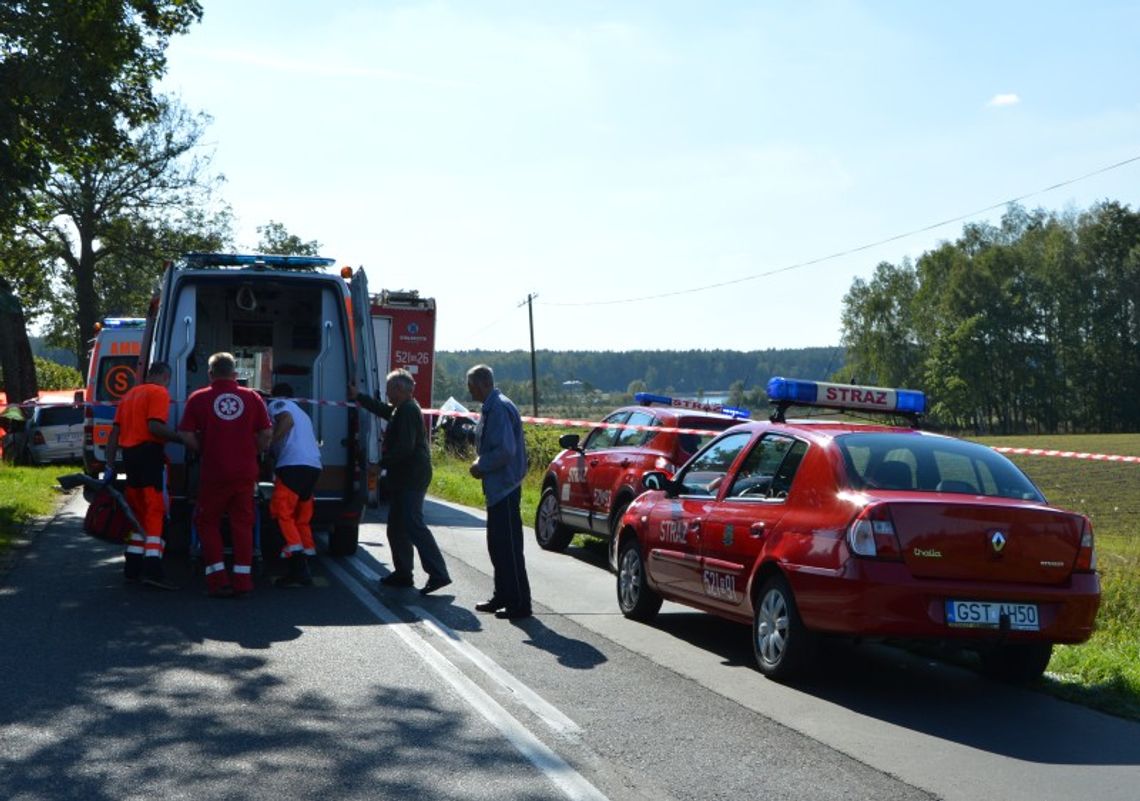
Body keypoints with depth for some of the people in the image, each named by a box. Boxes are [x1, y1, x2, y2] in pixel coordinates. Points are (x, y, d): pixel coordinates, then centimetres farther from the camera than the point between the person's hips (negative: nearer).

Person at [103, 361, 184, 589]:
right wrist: (182, 438, -13)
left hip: (129, 455, 8)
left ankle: (132, 570, 16)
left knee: (138, 513, 15)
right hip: (150, 453, -8)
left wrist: (110, 465, 15)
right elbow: (155, 426, -18)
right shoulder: (159, 393, -4)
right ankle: (152, 569, -19)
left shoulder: (129, 395, 22)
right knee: (156, 512, -9)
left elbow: (114, 432, 17)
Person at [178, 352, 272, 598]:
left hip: (213, 473, -2)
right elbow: (266, 433, 0)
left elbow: (188, 435, -8)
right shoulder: (252, 397, 3)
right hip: (245, 473, 2)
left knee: (208, 524, 11)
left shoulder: (198, 399, -2)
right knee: (242, 524, 10)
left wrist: (204, 451, 9)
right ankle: (243, 580, 7)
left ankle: (218, 580, 4)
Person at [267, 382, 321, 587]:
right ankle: (302, 568, 11)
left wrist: (268, 443, -9)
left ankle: (298, 567, -19)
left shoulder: (276, 404, 10)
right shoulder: (301, 412, 33)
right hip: (314, 466, 8)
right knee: (302, 518, 13)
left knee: (282, 513, -8)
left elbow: (287, 420, -11)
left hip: (293, 464, -8)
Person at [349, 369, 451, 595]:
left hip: (411, 477, -11)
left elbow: (405, 447, -23)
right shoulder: (400, 409, 17)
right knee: (397, 526, 15)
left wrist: (382, 463, -15)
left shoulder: (408, 411, -15)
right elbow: (382, 408, 38)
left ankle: (438, 574, -21)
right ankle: (403, 573, 22)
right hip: (405, 477, 11)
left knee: (413, 524, -16)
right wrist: (358, 397, 42)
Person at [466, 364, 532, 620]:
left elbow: (506, 450, -24)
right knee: (497, 545, 17)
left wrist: (481, 466, -13)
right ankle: (503, 597, 26)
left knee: (509, 547, -6)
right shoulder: (490, 408, 14)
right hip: (497, 487, 10)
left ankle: (519, 604, -1)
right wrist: (481, 463, 8)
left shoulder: (499, 409, -18)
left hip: (504, 487, -10)